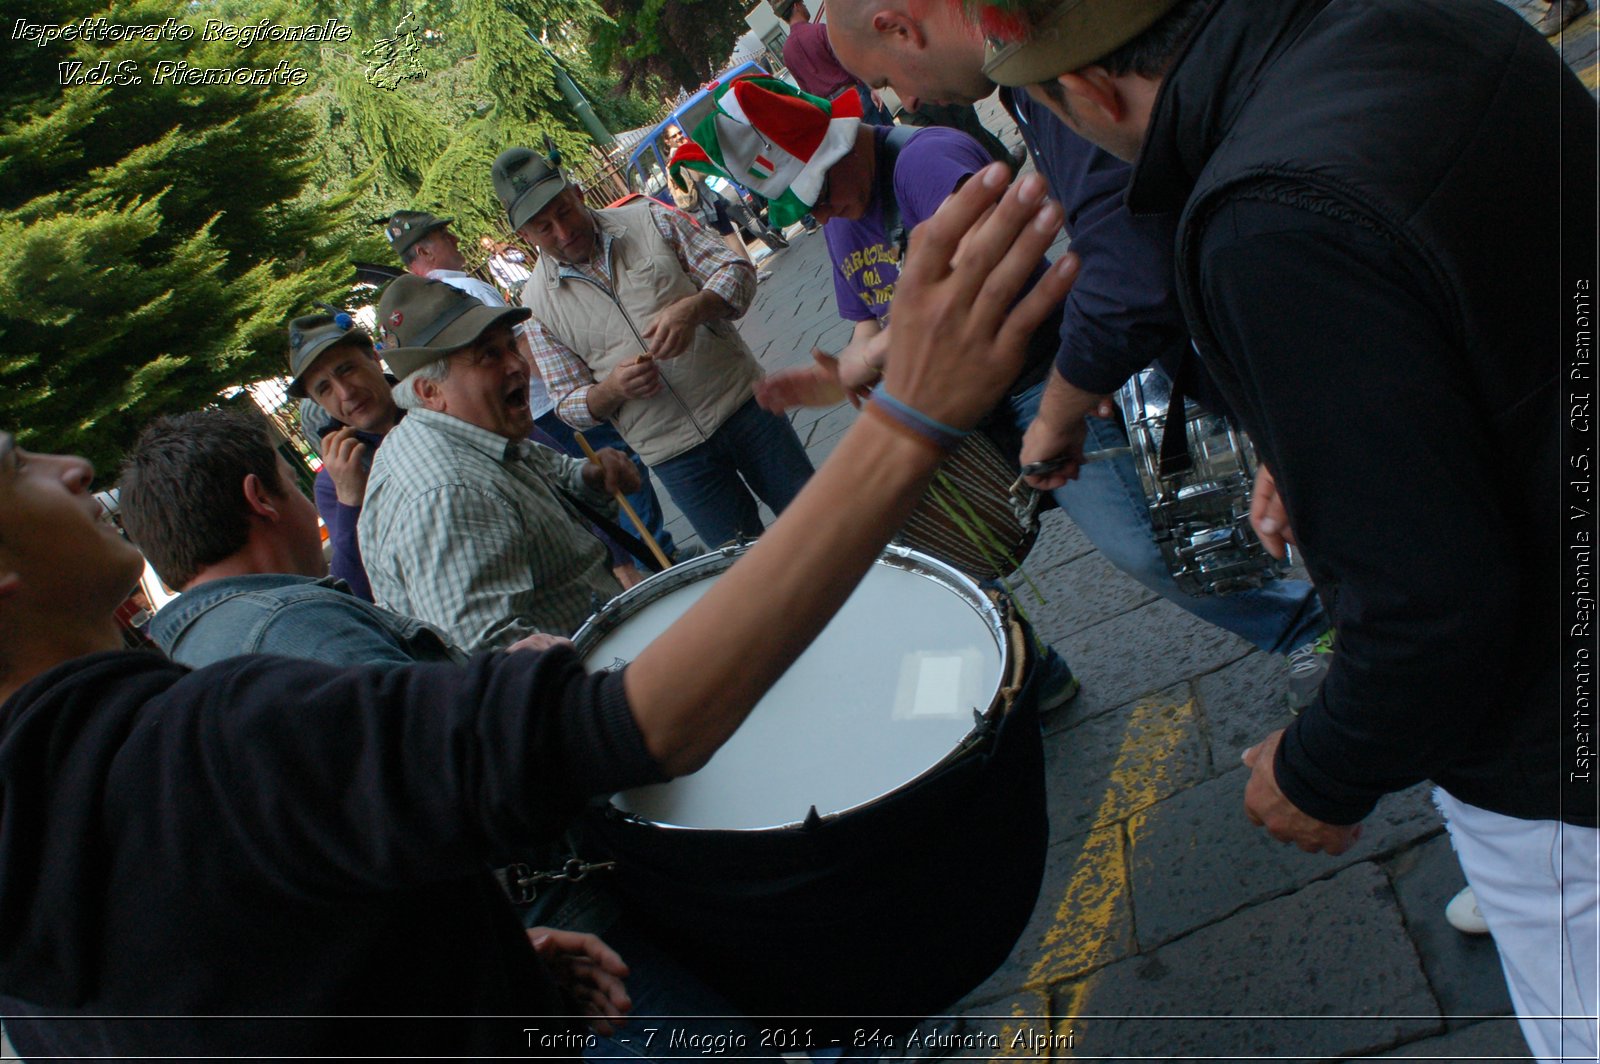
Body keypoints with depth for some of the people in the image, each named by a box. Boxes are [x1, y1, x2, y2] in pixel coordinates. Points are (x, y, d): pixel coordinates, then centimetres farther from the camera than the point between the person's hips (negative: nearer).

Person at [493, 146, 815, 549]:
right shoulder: (537, 302, -1)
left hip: (740, 400, 1)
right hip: (673, 453, -1)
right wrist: (612, 389, -21)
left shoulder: (648, 218, 0)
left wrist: (691, 309, -22)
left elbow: (736, 272, -2)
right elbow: (569, 403, 1)